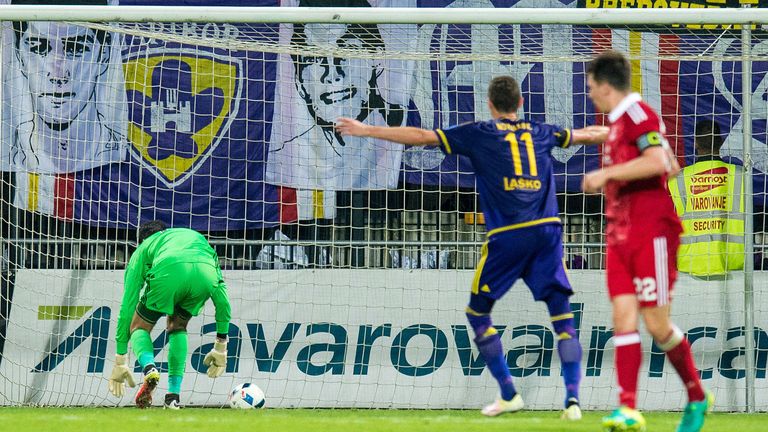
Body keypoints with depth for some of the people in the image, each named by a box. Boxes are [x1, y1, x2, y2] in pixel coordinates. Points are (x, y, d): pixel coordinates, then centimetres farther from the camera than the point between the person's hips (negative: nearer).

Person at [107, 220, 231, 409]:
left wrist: (120, 360, 37)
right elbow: (221, 295, 37)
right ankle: (174, 396, 18)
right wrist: (221, 345, 40)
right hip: (206, 272, 3)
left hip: (169, 272, -3)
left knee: (139, 327, 21)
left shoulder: (143, 249, 37)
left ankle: (149, 368, -11)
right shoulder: (198, 238, 44)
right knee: (177, 326, 30)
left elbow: (128, 305, 34)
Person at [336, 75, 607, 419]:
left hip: (507, 235, -3)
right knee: (562, 316, 4)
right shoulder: (541, 133, 18)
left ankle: (508, 394, 10)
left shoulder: (480, 134, 7)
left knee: (478, 312, 13)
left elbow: (421, 137, 7)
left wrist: (367, 130, 15)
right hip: (547, 229, 3)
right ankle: (572, 397, -9)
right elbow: (581, 135, 37)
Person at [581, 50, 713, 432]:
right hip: (620, 235, 9)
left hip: (651, 234, -9)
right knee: (623, 316, -4)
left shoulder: (638, 115, -12)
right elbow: (672, 167, 26)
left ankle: (697, 397, 15)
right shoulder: (619, 122, 17)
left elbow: (658, 161, -28)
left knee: (657, 324, -5)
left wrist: (606, 173, -23)